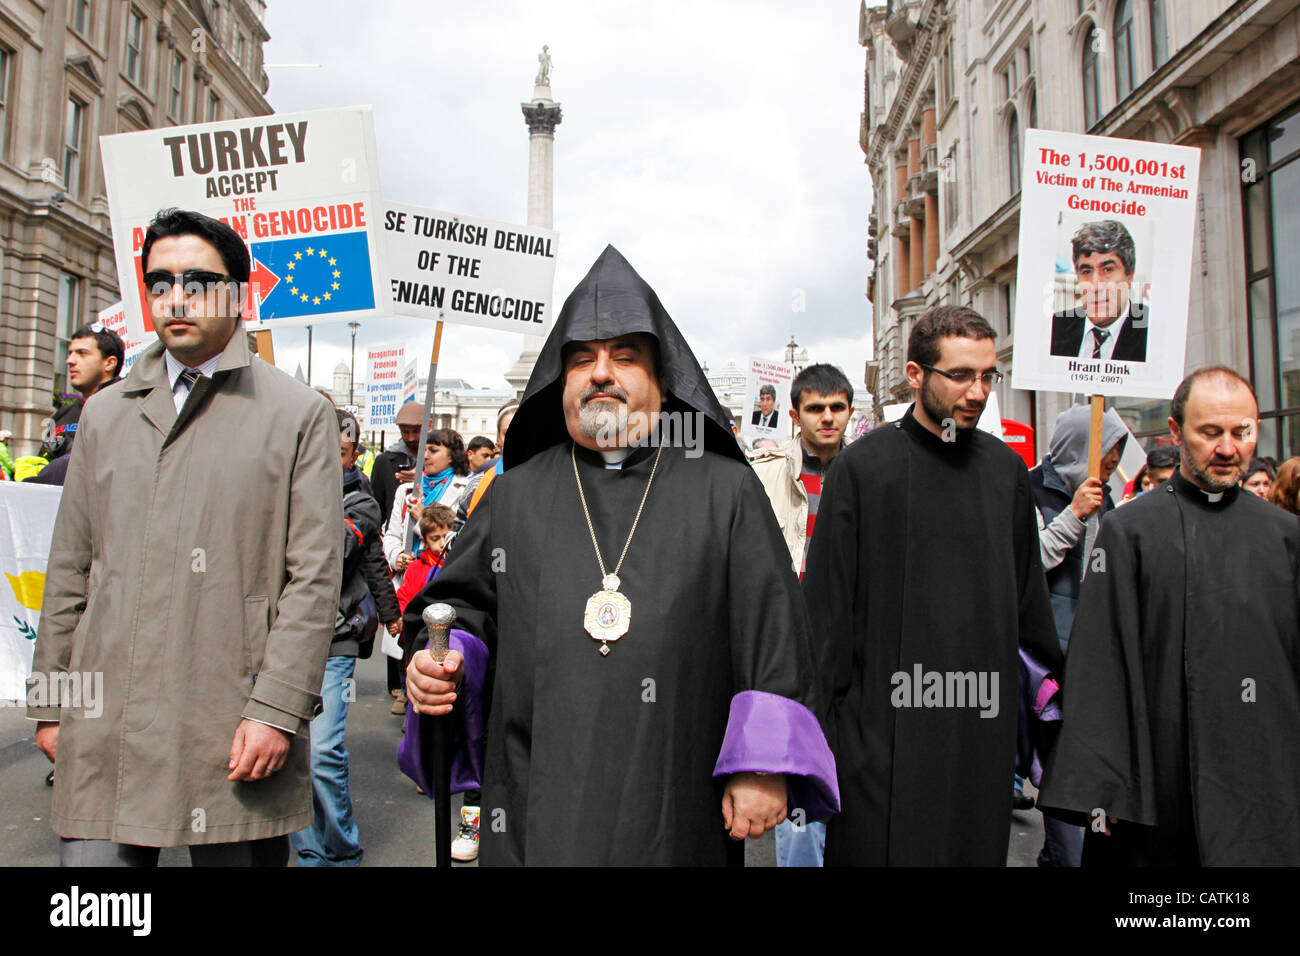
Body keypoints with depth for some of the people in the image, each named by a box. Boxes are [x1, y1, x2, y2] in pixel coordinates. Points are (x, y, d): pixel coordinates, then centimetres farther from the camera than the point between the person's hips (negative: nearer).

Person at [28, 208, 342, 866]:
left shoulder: (300, 414, 1)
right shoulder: (104, 415, 15)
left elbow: (314, 576, -5)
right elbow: (70, 569, 16)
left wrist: (275, 711, -12)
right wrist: (50, 703, 12)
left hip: (235, 735, -3)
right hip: (104, 736, 4)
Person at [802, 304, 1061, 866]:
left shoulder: (1007, 469, 7)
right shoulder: (862, 467, -6)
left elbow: (1029, 594, 14)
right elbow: (826, 602, -5)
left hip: (982, 725, 4)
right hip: (882, 727, -4)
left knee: (977, 849, 13)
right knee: (880, 849, 2)